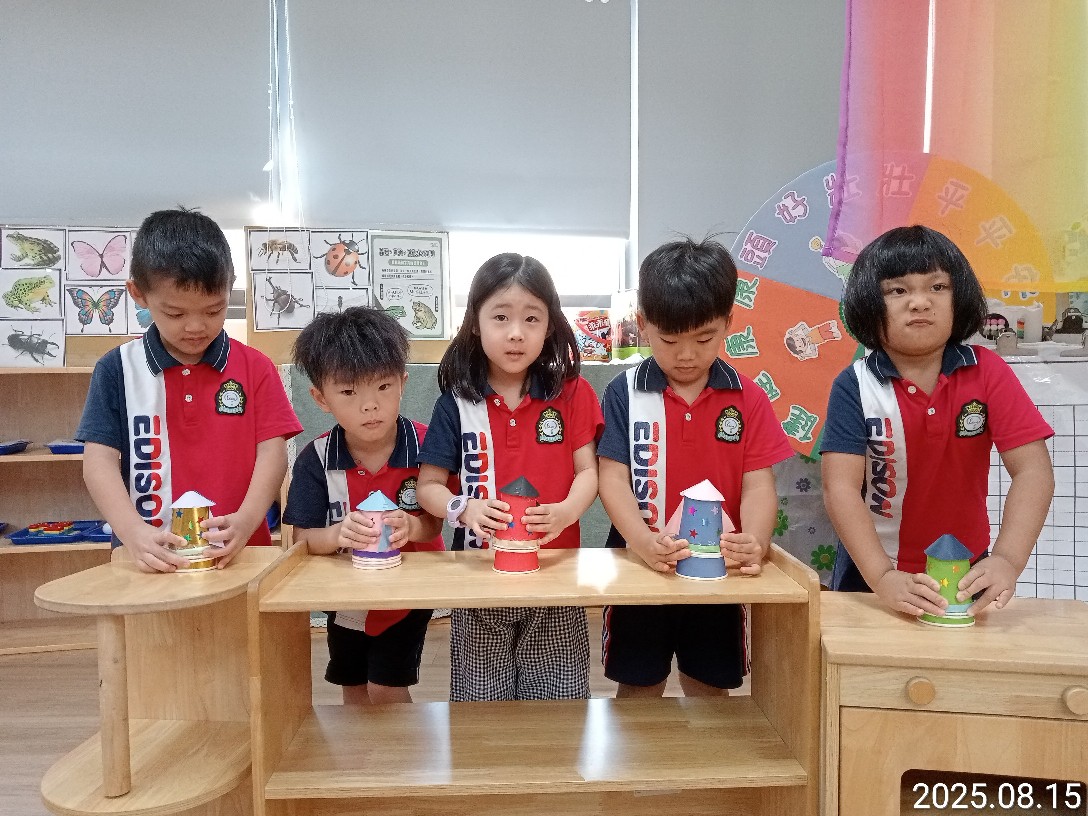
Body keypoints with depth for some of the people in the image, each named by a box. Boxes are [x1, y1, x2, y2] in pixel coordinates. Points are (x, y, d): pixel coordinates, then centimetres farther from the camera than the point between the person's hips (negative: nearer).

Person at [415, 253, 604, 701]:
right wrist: (464, 508, -21)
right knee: (481, 701, 12)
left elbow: (588, 471, -2)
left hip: (554, 574, 0)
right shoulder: (456, 404, -2)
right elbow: (428, 486, 0)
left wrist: (566, 512, -22)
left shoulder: (572, 394, 0)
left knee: (558, 700, 9)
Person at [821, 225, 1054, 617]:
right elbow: (840, 488, -24)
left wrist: (1008, 560, -31)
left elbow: (1033, 470, -17)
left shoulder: (988, 373, -11)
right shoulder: (854, 387, -17)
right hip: (872, 574, -2)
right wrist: (882, 577, -35)